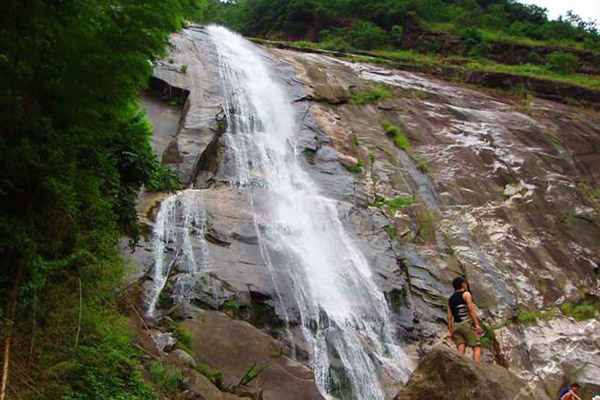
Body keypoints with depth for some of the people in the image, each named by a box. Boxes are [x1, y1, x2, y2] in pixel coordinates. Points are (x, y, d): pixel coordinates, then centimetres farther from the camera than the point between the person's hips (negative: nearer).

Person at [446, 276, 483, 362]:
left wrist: (451, 332, 16)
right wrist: (477, 324, -13)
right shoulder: (466, 294, 4)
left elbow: (449, 317, 15)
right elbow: (471, 309, -9)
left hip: (456, 326, 6)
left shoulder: (450, 299, 20)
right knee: (477, 348, -7)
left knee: (461, 350, -3)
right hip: (467, 324, -6)